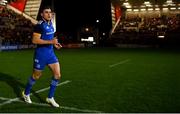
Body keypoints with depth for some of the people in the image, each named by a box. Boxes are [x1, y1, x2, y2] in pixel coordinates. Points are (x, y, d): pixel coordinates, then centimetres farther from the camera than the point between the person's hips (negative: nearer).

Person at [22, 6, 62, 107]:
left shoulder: (50, 23, 9)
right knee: (36, 76, 9)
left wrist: (55, 43, 8)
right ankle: (26, 93, 36)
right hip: (41, 54, -7)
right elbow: (35, 40, -23)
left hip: (51, 53, 7)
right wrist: (51, 42, -26)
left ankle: (50, 97, 15)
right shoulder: (40, 25, -16)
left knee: (57, 75, 0)